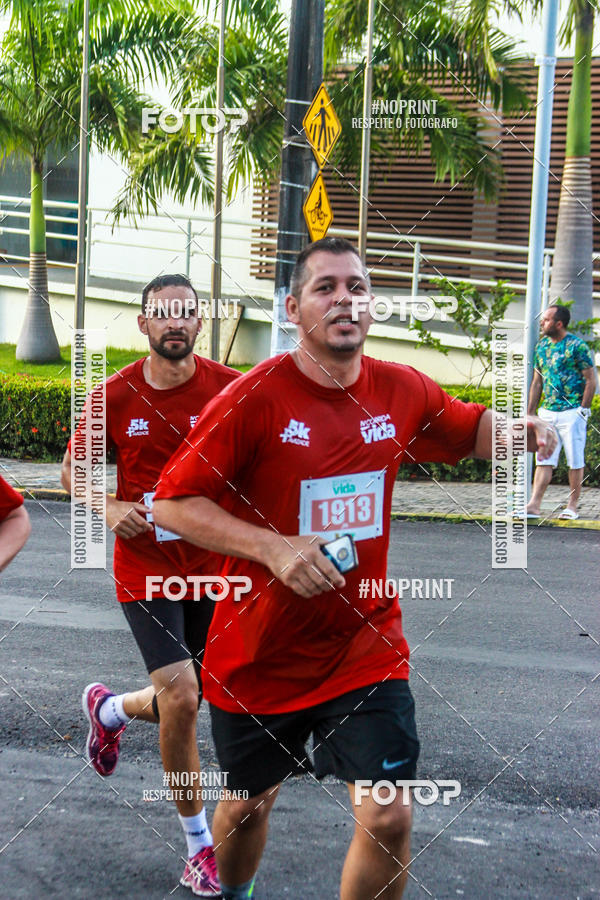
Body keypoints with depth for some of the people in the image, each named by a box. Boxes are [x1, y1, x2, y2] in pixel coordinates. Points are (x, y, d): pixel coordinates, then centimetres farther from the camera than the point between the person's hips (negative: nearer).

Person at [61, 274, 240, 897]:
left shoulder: (230, 388, -5)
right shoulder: (116, 395, -5)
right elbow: (73, 469, 8)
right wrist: (111, 508, -11)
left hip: (211, 566, 2)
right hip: (145, 569, -2)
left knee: (183, 700, 14)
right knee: (182, 700, -15)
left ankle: (108, 708, 50)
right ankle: (199, 845, 4)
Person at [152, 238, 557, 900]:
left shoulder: (402, 391, -3)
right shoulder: (254, 398, -16)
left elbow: (471, 431, 16)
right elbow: (172, 502, -15)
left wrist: (517, 428, -7)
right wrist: (273, 548, -26)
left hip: (366, 646, 2)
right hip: (259, 654, -2)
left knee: (389, 819, -9)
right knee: (248, 803, 20)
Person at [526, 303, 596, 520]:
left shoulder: (577, 346, -8)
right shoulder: (541, 346, 11)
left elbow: (591, 381, -7)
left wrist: (583, 410, -11)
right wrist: (529, 413, 12)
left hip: (572, 413, -5)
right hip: (548, 413, 5)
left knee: (575, 461, 3)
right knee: (543, 460, -1)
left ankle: (572, 507, 11)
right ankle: (534, 506, -5)